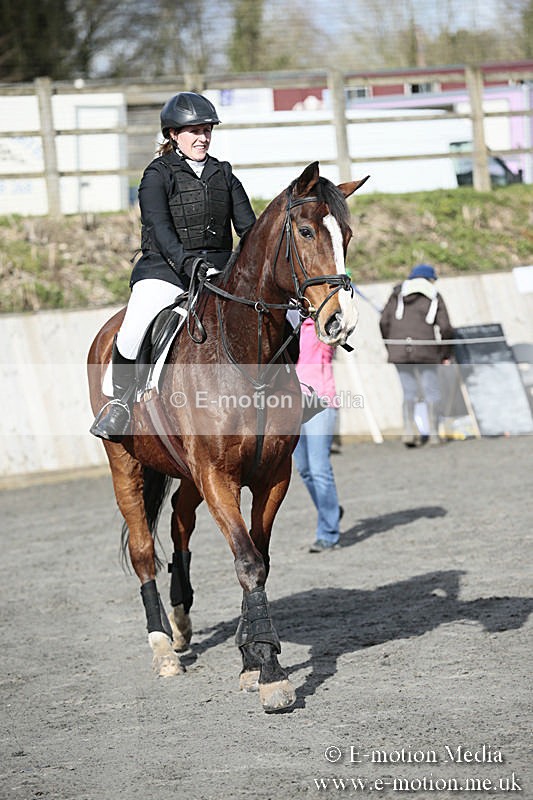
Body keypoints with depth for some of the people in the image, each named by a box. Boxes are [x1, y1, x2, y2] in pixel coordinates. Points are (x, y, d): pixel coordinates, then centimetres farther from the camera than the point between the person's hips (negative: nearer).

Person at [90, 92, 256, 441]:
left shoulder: (224, 174, 15)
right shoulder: (158, 175, 0)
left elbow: (248, 226, 12)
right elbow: (160, 228, -16)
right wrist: (188, 262, -32)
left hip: (219, 271, 4)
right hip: (165, 271, -4)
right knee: (133, 335, -30)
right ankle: (120, 403, -6)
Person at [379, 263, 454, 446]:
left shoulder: (398, 294, 13)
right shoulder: (435, 298, 7)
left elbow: (384, 322, 5)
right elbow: (446, 328, -1)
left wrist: (391, 348, 13)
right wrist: (445, 355, 9)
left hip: (399, 353, 2)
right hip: (426, 352, -2)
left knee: (409, 392, 11)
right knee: (432, 392, 8)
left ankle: (409, 430, -7)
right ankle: (433, 434, 2)